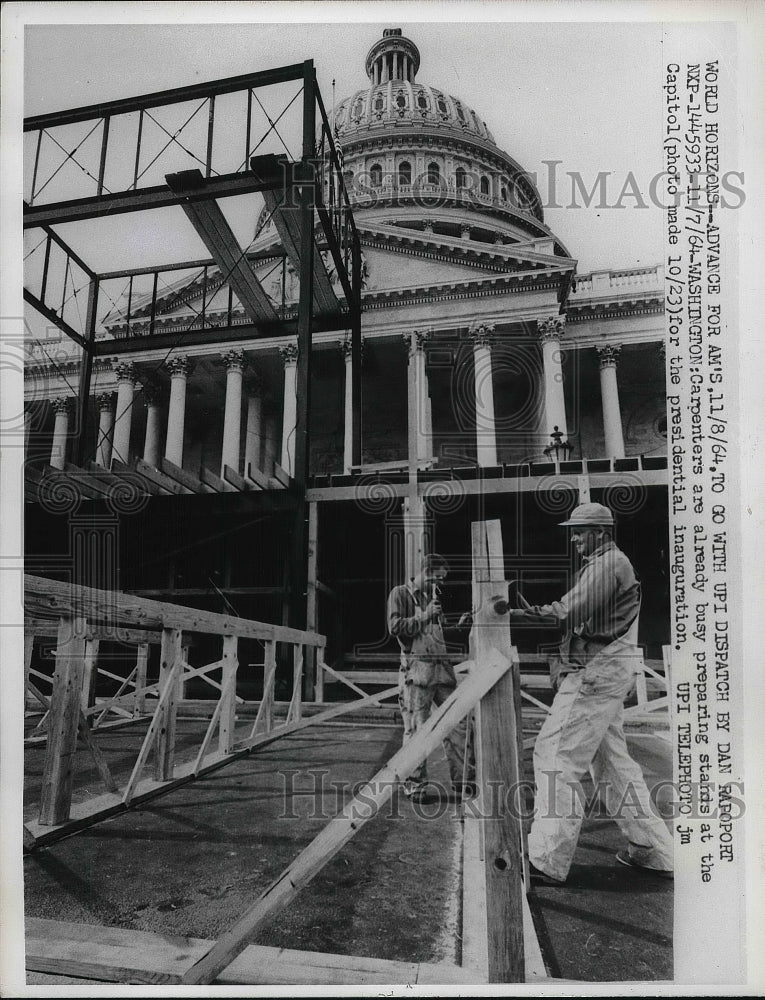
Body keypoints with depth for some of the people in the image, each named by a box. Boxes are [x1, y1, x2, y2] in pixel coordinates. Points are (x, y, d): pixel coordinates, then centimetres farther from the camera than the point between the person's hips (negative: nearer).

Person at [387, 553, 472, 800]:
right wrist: (425, 616, -12)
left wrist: (458, 627, 9)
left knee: (457, 724, 3)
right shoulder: (400, 594, 2)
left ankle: (461, 781, 12)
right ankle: (414, 785, 10)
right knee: (416, 729, -2)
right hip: (417, 668, -7)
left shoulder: (435, 597, 23)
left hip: (443, 668, 7)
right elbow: (395, 627, -12)